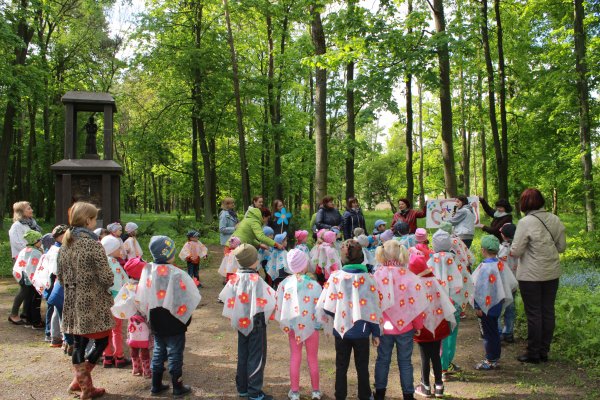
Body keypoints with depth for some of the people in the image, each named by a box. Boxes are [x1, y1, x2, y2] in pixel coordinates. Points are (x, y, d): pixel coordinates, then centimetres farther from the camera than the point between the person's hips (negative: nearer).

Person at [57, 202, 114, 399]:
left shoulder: (65, 244, 5)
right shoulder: (93, 244, -17)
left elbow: (60, 275, 11)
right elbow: (106, 277, -19)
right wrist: (109, 284, 3)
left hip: (73, 302, 7)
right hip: (94, 303, -7)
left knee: (78, 343, 13)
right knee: (101, 341, 10)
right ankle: (80, 380, 5)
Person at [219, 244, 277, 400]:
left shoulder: (235, 278, -3)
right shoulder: (256, 280, -22)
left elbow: (226, 298, 3)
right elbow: (265, 302, -24)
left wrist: (235, 316, 12)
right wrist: (277, 299, -7)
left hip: (241, 322, 6)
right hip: (256, 322, -6)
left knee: (243, 355, 17)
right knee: (256, 356, 5)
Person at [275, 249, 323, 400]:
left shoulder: (285, 283, -10)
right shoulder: (314, 285, -18)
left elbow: (279, 305, -4)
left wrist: (284, 322, 10)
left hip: (292, 325, 2)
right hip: (311, 325, -2)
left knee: (295, 358, 15)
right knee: (313, 358, 14)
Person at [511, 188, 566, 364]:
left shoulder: (525, 222, -16)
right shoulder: (555, 220, 2)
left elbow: (516, 251, -15)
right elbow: (561, 247, 9)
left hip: (531, 276, -6)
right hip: (552, 273, 6)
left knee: (533, 313, 3)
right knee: (548, 311, 12)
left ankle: (533, 353, 12)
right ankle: (544, 351, 22)